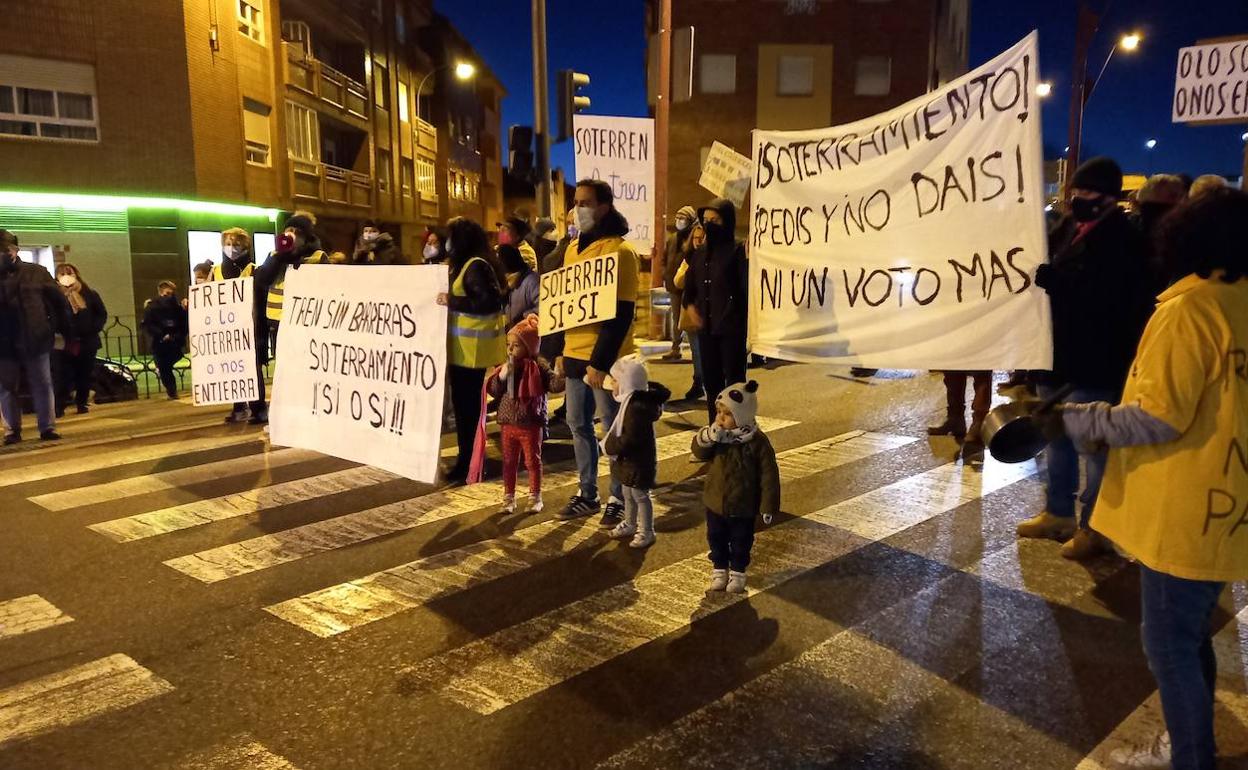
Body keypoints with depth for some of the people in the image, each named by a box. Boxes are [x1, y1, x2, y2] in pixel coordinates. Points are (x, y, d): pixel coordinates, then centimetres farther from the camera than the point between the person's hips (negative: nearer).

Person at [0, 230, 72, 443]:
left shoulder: (36, 273, 3)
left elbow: (59, 303, 3)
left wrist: (69, 335, 0)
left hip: (36, 341, -1)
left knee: (42, 385, 3)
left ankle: (48, 427, 11)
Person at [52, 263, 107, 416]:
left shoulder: (90, 294, 6)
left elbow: (102, 314, 9)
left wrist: (95, 328, -2)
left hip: (88, 342, 3)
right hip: (66, 343, -3)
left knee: (85, 375, 9)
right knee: (64, 376, -3)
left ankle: (81, 403, 22)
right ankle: (59, 406, 4)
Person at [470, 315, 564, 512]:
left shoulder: (538, 367, -10)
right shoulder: (506, 366, 3)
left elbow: (555, 384, -17)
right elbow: (493, 390, 2)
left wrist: (560, 374, -37)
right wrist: (502, 376, -15)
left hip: (530, 425, -4)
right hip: (508, 423, 4)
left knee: (533, 461, 9)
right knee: (509, 462, 13)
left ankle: (535, 496, 22)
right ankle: (508, 497, 23)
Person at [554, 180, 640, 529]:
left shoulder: (620, 251, -13)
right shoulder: (573, 247, 12)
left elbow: (621, 314, -18)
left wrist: (600, 361, -21)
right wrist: (559, 349, 14)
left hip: (606, 358, -8)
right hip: (575, 353, 8)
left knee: (614, 428, 3)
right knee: (578, 424, 14)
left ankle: (618, 499, 16)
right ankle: (587, 493, 27)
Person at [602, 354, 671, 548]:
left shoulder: (638, 407, -29)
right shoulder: (631, 400, 4)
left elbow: (631, 439, -31)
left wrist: (610, 446, -20)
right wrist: (611, 444, 7)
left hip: (639, 461, -10)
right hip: (629, 460, 10)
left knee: (640, 496, 5)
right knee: (628, 494, 23)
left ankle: (646, 532, 19)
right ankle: (630, 524, 40)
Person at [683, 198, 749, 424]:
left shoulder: (739, 250, -7)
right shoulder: (700, 253, 13)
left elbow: (748, 287, -14)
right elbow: (689, 286, 20)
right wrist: (690, 306, 5)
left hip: (732, 329, -7)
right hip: (706, 328, 7)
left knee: (734, 384, -1)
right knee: (711, 384, 14)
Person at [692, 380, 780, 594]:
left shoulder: (757, 442, -20)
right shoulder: (716, 435, -9)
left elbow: (768, 476, -15)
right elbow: (699, 452, -10)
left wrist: (768, 506, -13)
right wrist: (708, 436, -29)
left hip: (743, 507, -3)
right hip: (715, 503, 3)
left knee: (741, 542, 16)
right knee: (716, 539, 19)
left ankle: (737, 572, 37)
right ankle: (719, 568, 39)